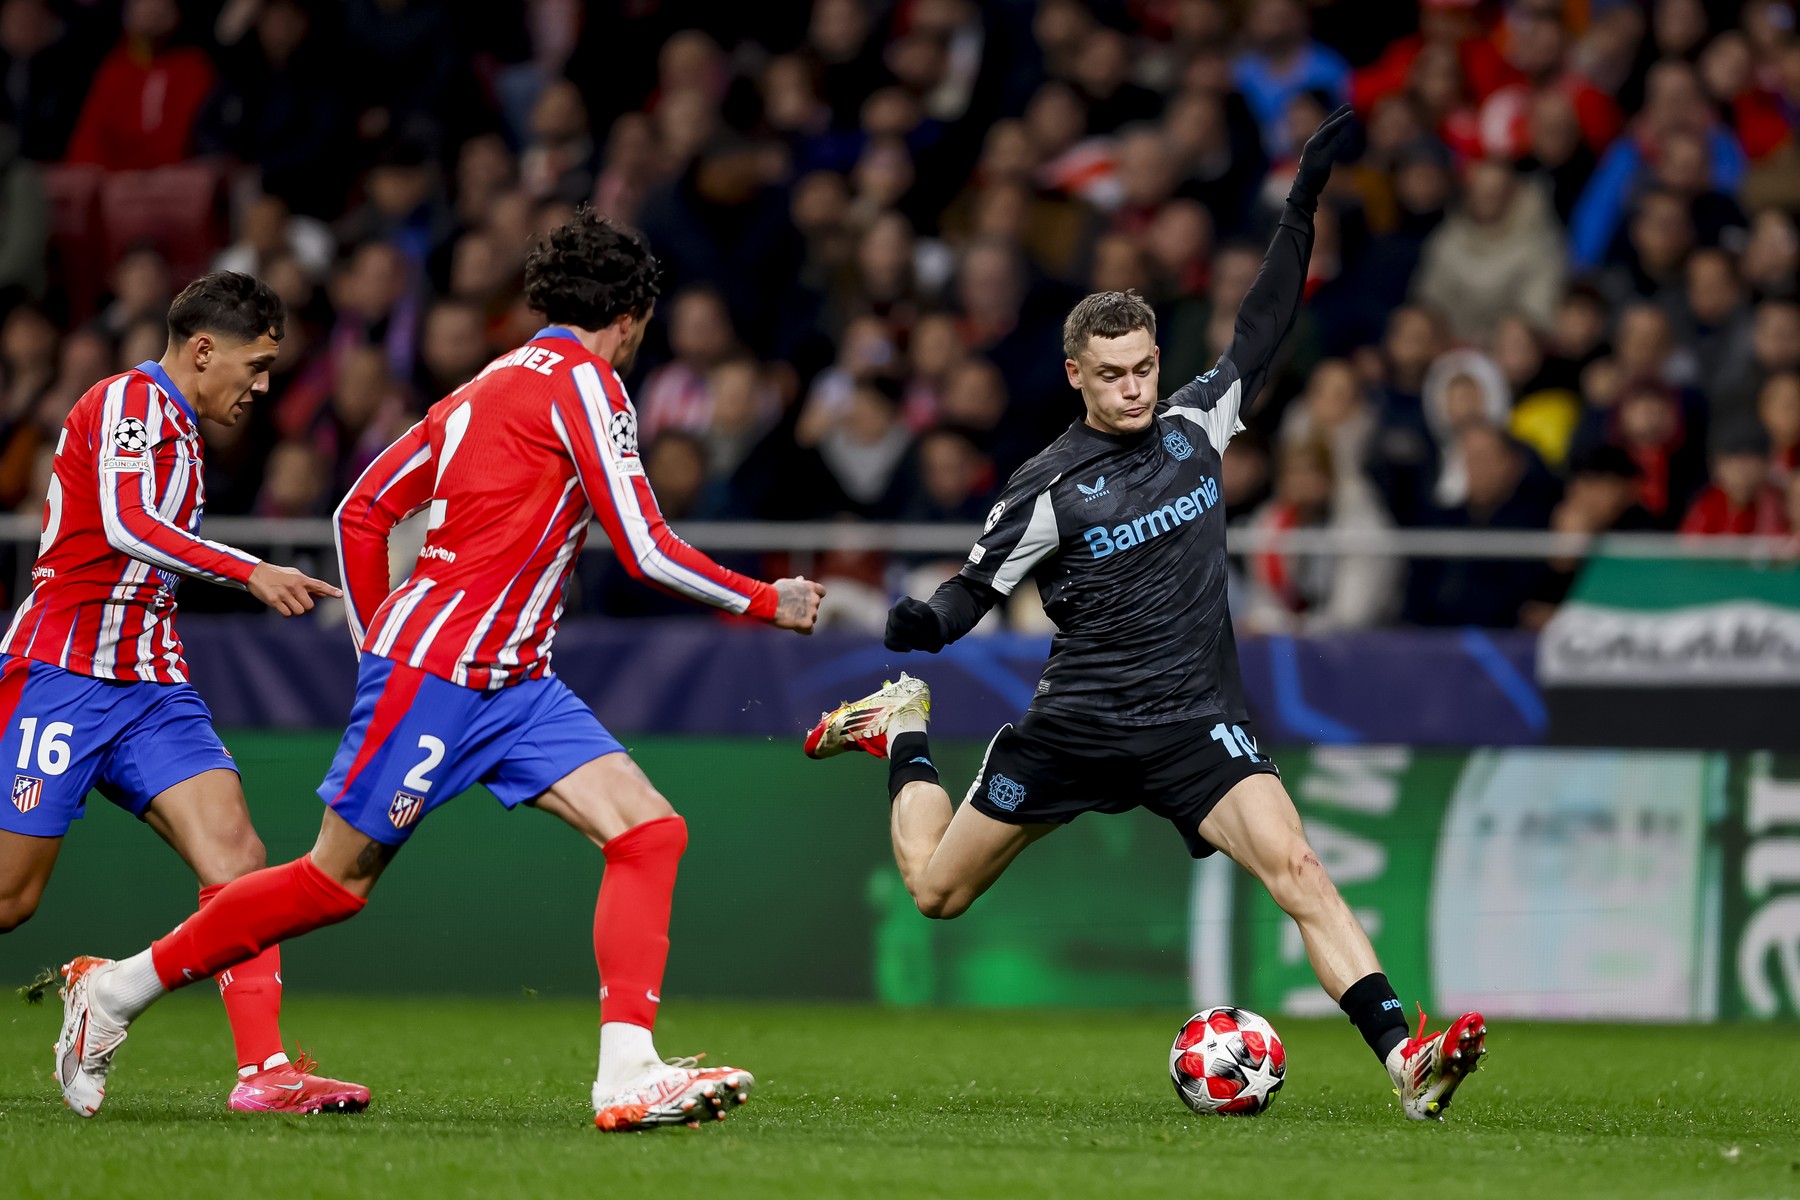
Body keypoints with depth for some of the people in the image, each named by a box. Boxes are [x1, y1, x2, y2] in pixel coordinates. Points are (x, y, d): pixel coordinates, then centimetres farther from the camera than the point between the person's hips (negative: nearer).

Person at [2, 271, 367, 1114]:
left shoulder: (178, 431, 18)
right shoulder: (128, 401, -10)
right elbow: (126, 526, -25)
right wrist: (249, 572, -31)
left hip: (149, 685, 8)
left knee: (237, 856, -11)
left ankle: (263, 1070, -17)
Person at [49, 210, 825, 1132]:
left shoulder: (490, 386, 17)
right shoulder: (581, 381, -9)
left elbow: (362, 511, 20)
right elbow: (646, 550, -14)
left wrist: (378, 645, 25)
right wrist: (767, 602, -3)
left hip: (514, 682, 9)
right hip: (434, 667, -9)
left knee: (650, 830, -7)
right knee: (338, 882, 2)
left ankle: (627, 1074, -17)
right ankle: (118, 988, 18)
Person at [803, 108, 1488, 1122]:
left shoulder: (1195, 424, 3)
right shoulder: (1050, 488, -8)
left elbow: (1262, 330, 11)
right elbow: (977, 590, -4)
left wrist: (1304, 206, 5)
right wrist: (921, 627, -26)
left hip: (1194, 726, 1)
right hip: (1077, 726, -1)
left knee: (1295, 865, -22)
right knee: (936, 890, 13)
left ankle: (1405, 1057, -30)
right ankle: (903, 737, 44)